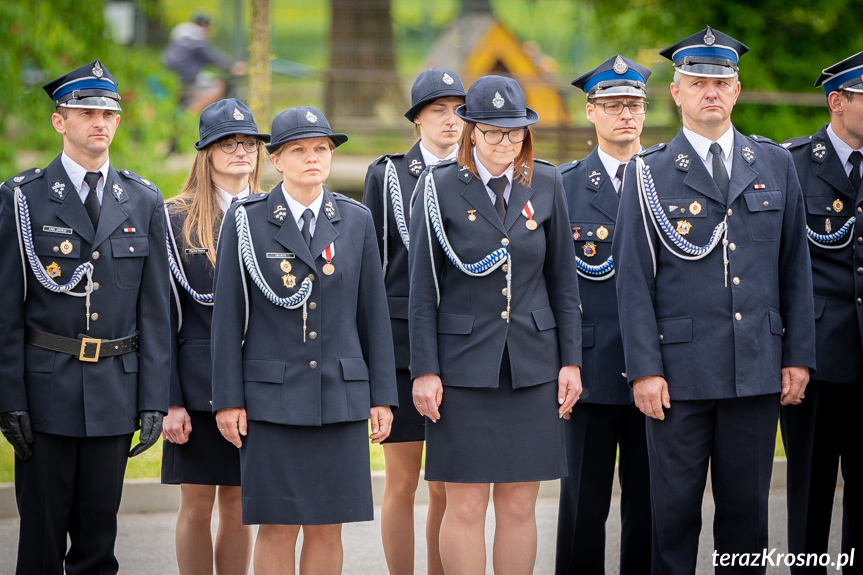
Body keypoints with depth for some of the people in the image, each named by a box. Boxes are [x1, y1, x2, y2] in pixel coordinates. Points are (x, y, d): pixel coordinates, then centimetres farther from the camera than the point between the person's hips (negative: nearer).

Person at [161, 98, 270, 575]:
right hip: (199, 385, -3)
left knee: (239, 507, 7)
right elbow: (163, 313, -3)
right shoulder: (177, 219, -1)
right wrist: (169, 401, -9)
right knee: (197, 505, 0)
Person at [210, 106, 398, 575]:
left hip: (341, 395, 2)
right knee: (278, 528, -2)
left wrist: (382, 396, 4)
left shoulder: (356, 220, 7)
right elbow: (228, 315, 0)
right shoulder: (246, 221, 0)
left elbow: (373, 313, 8)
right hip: (272, 397, -2)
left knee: (328, 528, 4)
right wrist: (228, 398, -5)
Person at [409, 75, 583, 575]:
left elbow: (563, 280, 9)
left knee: (519, 505, 5)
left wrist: (571, 361, 5)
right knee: (466, 506, -2)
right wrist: (424, 370, -7)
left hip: (532, 363, 3)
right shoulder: (440, 188, -3)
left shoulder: (546, 184, 5)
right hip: (464, 362, -3)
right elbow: (423, 288, -2)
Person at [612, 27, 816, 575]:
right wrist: (644, 368, -9)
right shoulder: (649, 174, 1)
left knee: (747, 503, 6)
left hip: (758, 367, 3)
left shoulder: (775, 163, 10)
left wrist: (799, 356, 5)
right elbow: (633, 278, -2)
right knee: (675, 505, 1)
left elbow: (795, 266, 11)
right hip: (681, 371, -2)